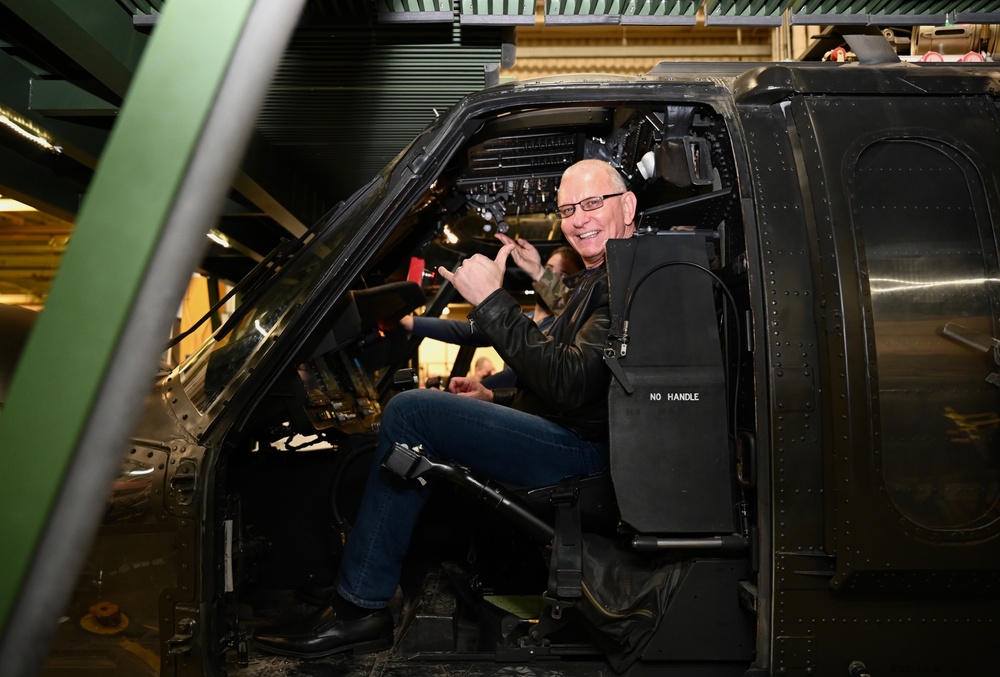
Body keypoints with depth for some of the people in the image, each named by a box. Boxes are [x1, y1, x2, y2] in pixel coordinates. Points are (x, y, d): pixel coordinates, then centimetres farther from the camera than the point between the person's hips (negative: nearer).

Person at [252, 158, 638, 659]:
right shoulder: (601, 276, 21)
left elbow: (569, 385, -26)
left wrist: (492, 302, -24)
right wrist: (496, 399, 12)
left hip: (584, 451, -11)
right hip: (574, 436, 11)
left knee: (409, 412, -18)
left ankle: (359, 609, -10)